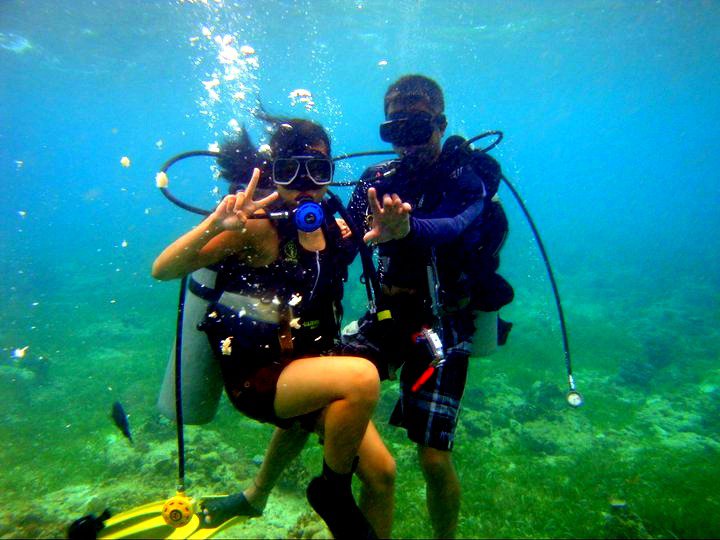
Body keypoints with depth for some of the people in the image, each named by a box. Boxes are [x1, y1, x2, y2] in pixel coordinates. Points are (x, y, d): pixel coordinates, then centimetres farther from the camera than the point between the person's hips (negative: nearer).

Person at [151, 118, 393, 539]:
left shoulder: (330, 226, 2)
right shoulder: (259, 226, -15)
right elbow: (163, 270, -19)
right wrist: (215, 224, -37)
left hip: (308, 367, 7)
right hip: (258, 376, -7)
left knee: (380, 470, 13)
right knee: (362, 377, -33)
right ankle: (333, 490, -1)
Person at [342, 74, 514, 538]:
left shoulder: (466, 177, -10)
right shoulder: (379, 179, 5)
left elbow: (453, 226, -33)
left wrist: (405, 229, -53)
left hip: (443, 322, -4)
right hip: (389, 313, 4)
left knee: (434, 458, -6)